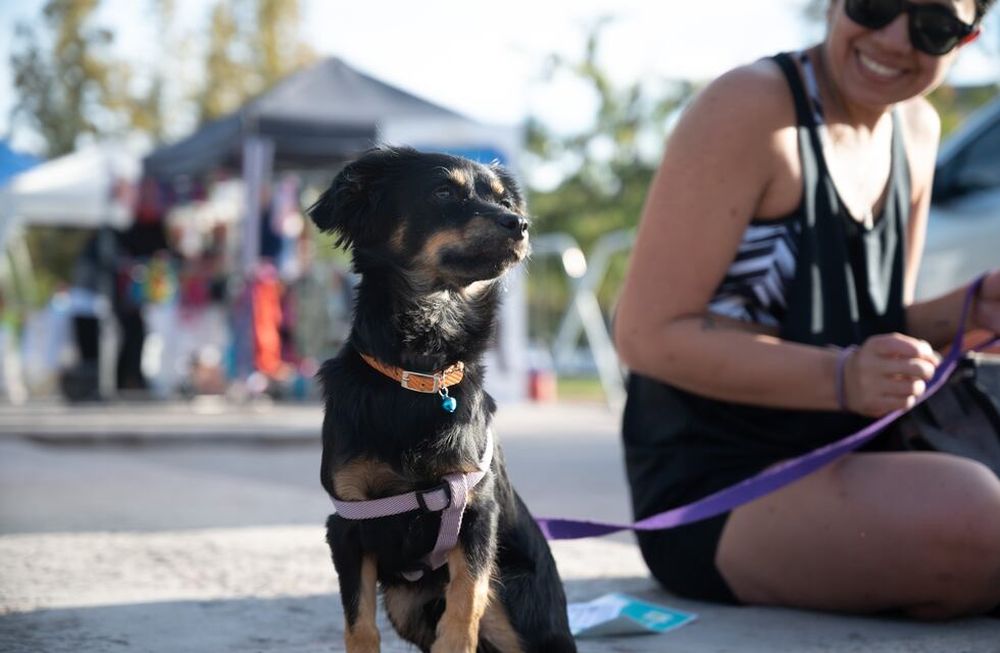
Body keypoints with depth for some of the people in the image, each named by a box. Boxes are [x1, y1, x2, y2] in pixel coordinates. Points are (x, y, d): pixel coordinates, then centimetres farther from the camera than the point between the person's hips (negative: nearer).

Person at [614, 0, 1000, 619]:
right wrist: (841, 379, -27)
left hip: (843, 463, 8)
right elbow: (648, 334, -18)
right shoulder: (750, 108, -14)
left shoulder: (917, 128, 10)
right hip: (713, 496, -7)